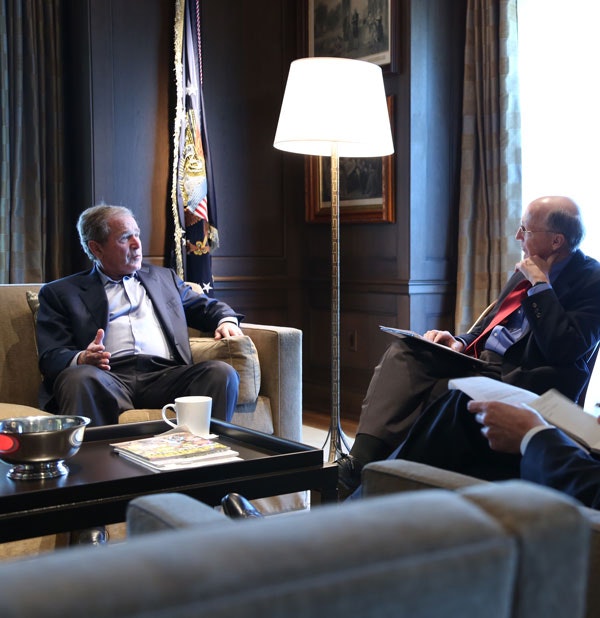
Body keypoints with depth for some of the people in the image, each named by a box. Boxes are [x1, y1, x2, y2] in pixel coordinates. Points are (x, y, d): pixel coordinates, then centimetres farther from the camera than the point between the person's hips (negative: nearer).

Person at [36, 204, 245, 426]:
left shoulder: (163, 277, 29)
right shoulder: (60, 293, 16)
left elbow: (205, 306, 35)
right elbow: (50, 357, 6)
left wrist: (227, 321, 9)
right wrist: (82, 359, -19)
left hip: (164, 375, 3)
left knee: (223, 373, -26)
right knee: (81, 377, -38)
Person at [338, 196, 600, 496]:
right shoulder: (530, 269, 15)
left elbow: (563, 349, -21)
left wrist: (540, 283, -16)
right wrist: (461, 342, 6)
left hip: (518, 379, -8)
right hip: (479, 358, 8)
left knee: (442, 396, -35)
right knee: (403, 351, -14)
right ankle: (361, 460, -27)